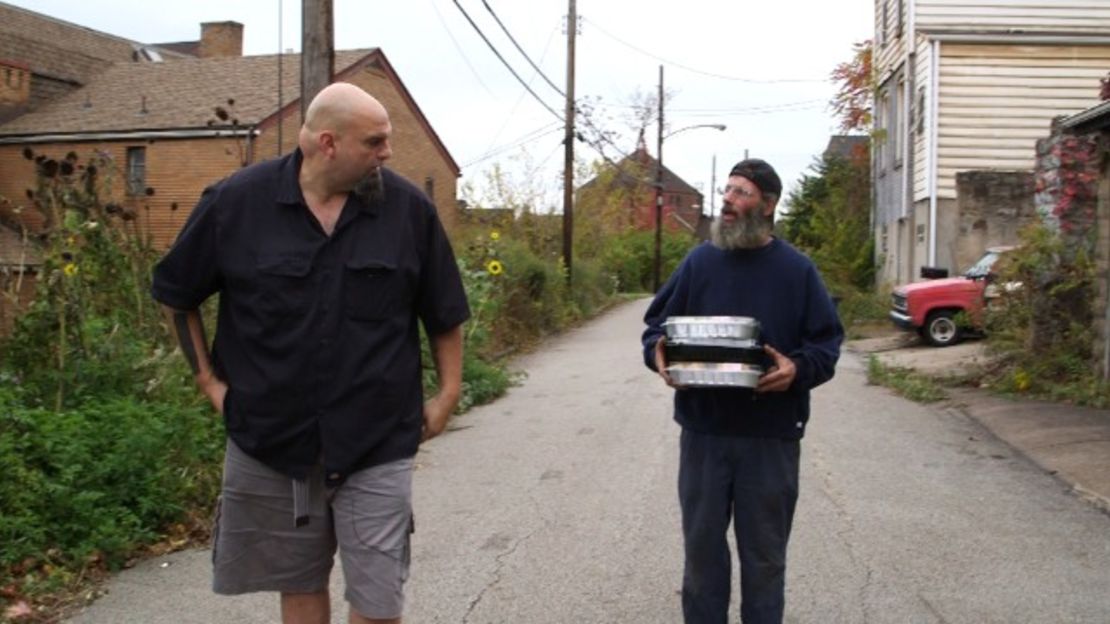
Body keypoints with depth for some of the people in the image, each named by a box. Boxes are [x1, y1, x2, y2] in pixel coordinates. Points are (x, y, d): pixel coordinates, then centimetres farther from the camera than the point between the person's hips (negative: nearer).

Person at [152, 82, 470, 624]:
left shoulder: (408, 208, -4)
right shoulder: (236, 202, -5)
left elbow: (444, 314, 6)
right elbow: (176, 295, 8)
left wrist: (447, 395, 4)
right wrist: (209, 380, 4)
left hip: (377, 444, -1)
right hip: (269, 437, 1)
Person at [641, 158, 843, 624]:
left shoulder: (797, 270, 0)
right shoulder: (699, 262, 4)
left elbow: (827, 341, 1)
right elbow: (657, 324, 8)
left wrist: (799, 369, -19)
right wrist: (658, 352, -13)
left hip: (771, 436, -1)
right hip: (703, 432, 2)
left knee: (764, 553, 11)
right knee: (702, 546, 13)